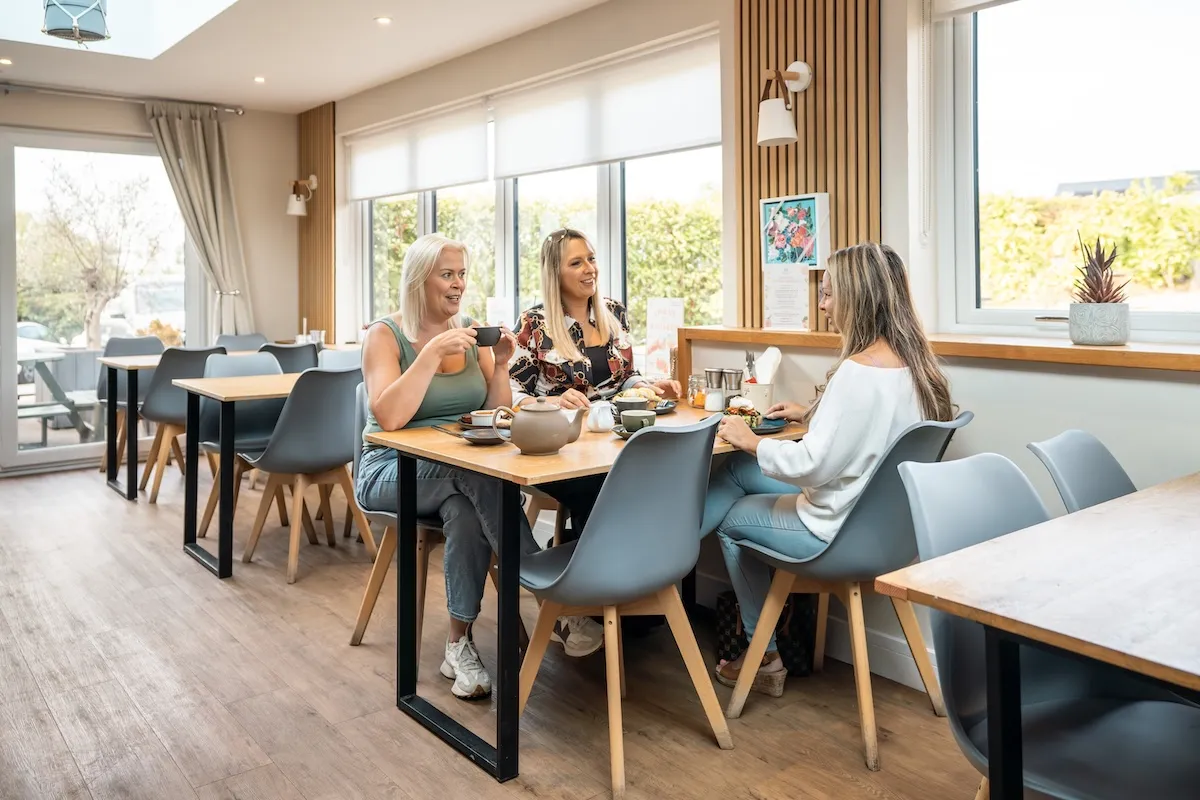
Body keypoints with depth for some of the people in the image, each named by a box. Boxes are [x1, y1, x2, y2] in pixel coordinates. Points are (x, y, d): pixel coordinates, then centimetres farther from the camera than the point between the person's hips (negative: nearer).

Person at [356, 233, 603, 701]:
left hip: (460, 470, 4)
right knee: (478, 477, -34)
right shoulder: (385, 335, -7)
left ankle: (460, 643, -20)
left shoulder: (472, 332, 6)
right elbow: (388, 418, -23)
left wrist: (499, 365, -11)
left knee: (465, 510, -33)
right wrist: (433, 353, -27)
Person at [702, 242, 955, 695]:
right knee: (738, 471, 15)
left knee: (730, 520, 16)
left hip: (839, 531, -9)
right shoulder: (913, 363, 0)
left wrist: (750, 441, -14)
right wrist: (809, 415, 14)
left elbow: (813, 466, -27)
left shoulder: (858, 371, -28)